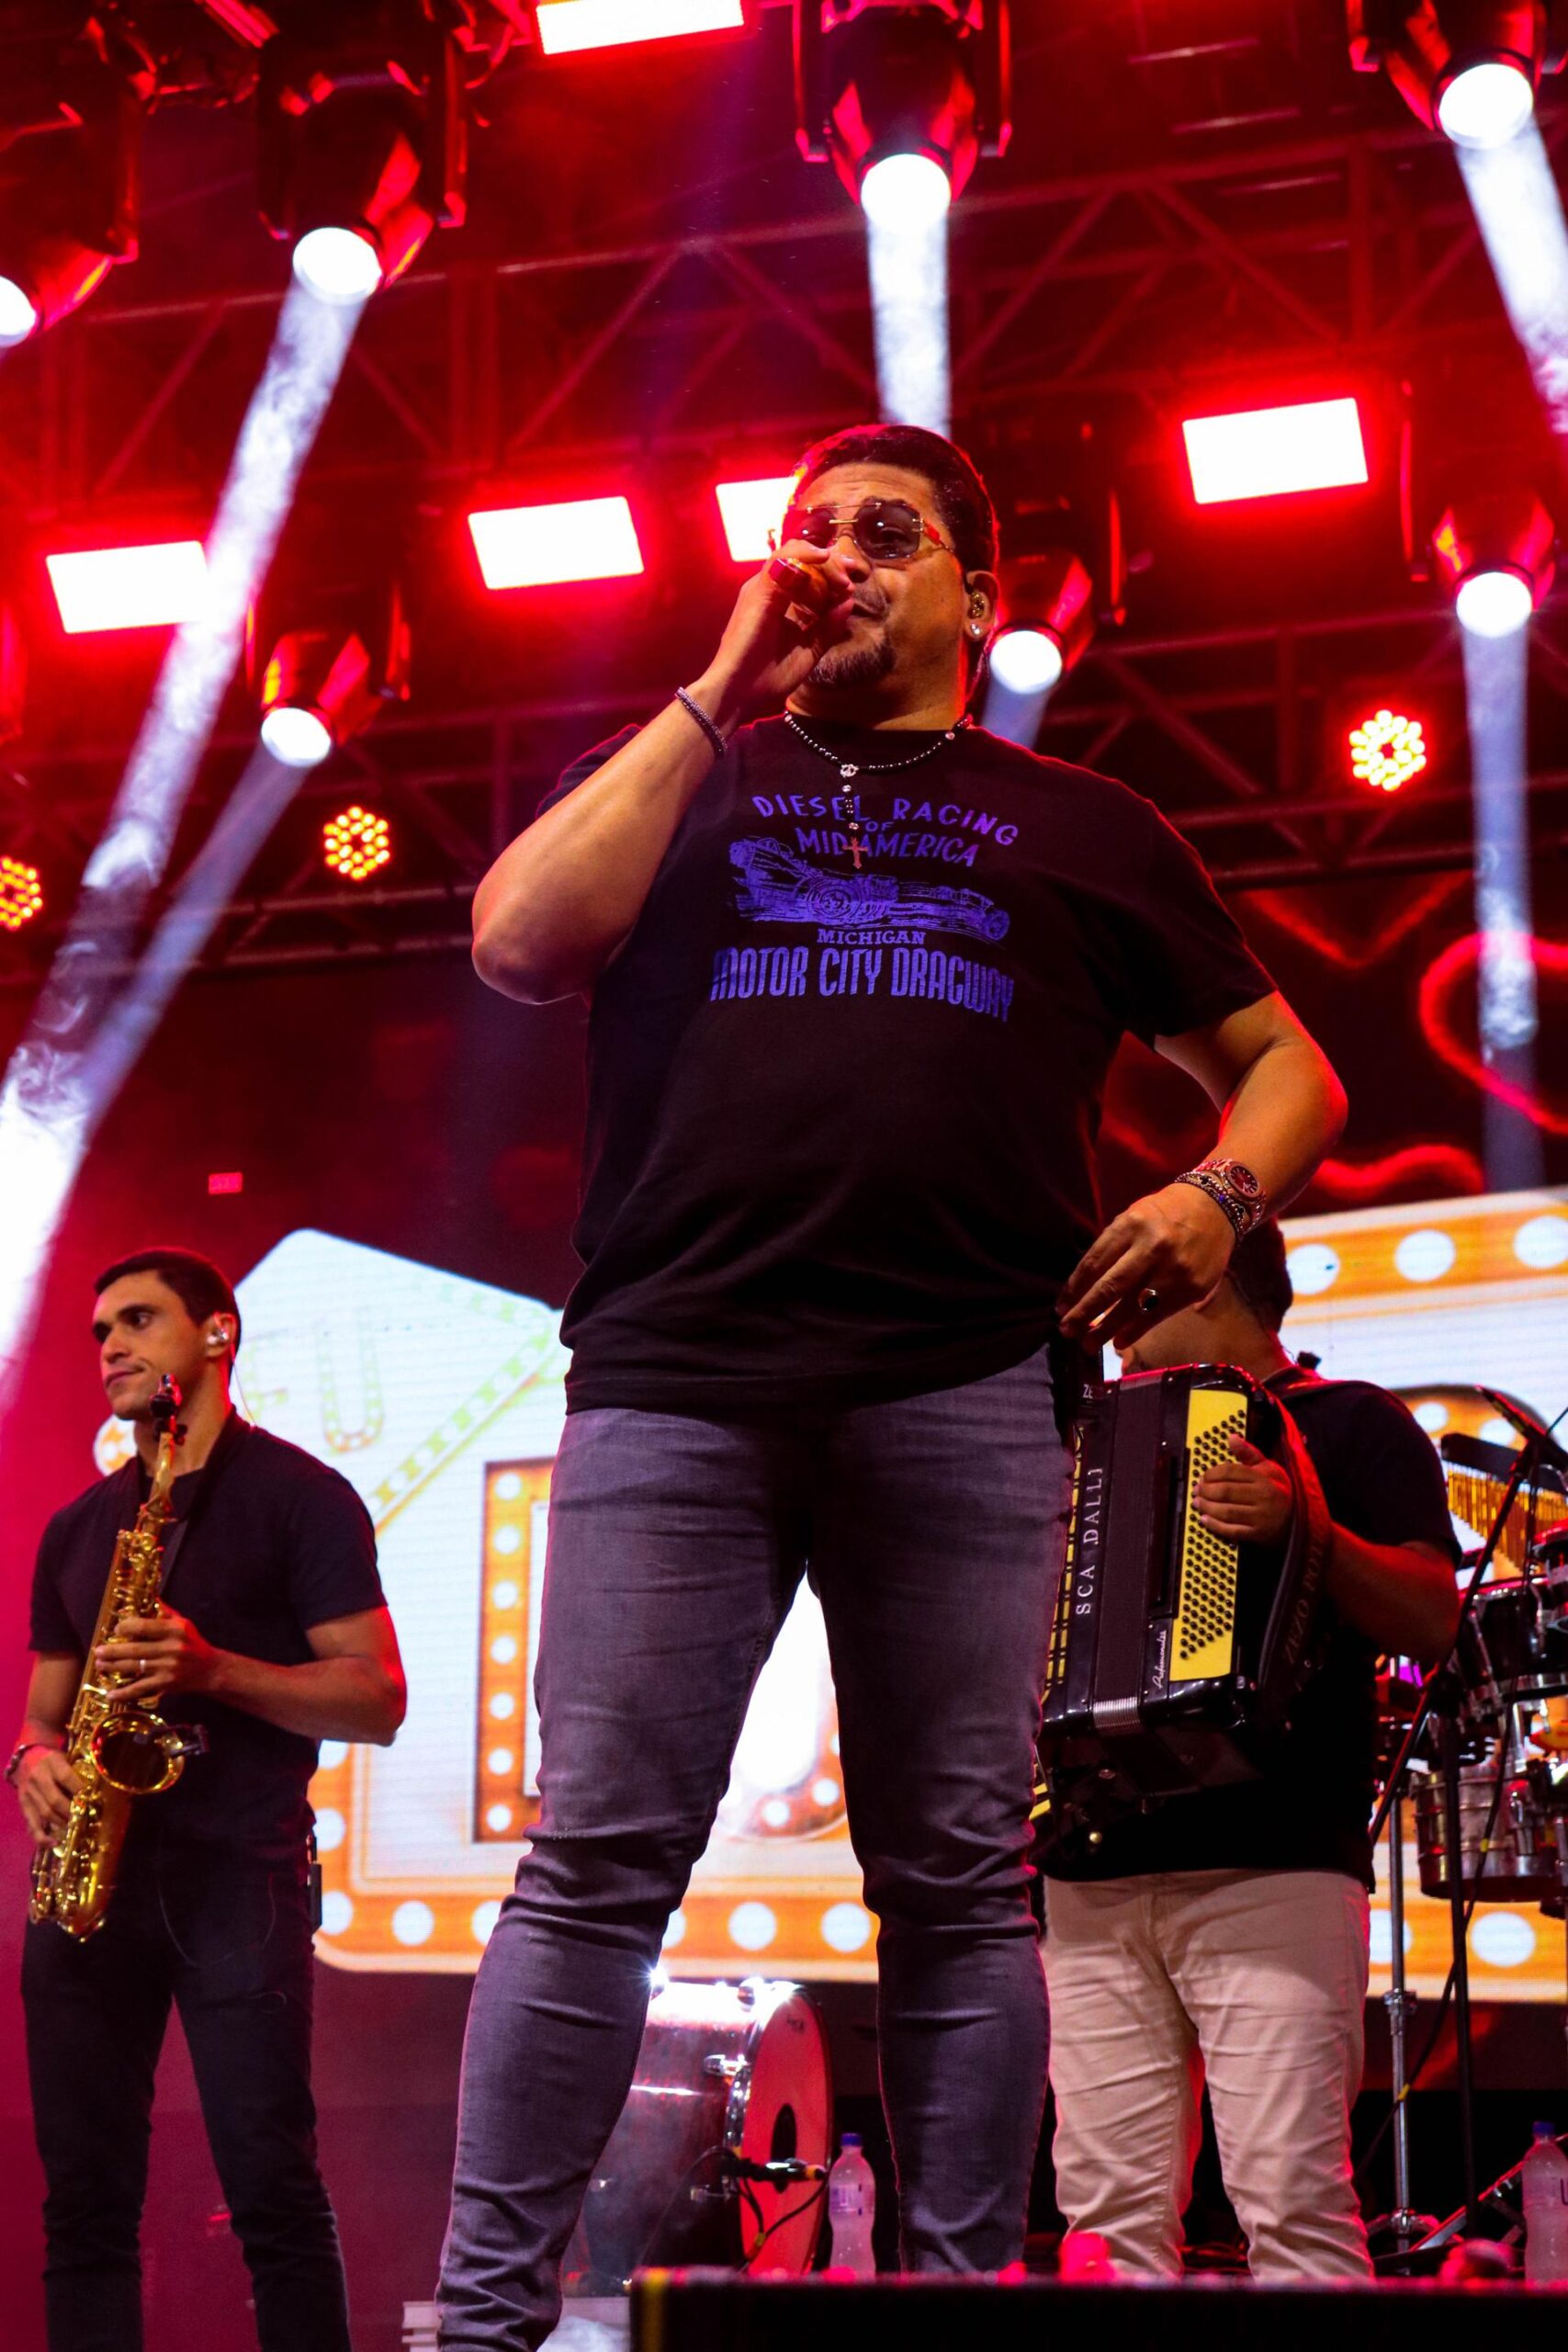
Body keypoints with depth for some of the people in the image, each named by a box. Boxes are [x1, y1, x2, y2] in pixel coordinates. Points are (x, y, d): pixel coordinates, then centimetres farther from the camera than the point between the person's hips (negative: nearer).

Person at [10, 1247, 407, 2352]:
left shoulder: (299, 1496, 3)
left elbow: (378, 1700, -3)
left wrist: (216, 1670, -17)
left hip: (240, 1874, -5)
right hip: (91, 1872, 5)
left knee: (273, 2188, -10)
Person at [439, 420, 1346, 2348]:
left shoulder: (1082, 829, 23)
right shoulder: (681, 780, 23)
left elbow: (1280, 1062, 24)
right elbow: (519, 945, 3)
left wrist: (1217, 1197, 1)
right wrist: (720, 699, 6)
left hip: (968, 1389, 1)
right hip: (677, 1373, 0)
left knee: (958, 1879, 0)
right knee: (597, 1855, -7)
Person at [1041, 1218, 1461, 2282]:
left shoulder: (1352, 1424, 9)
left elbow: (1433, 1618, -4)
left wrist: (1305, 1529, -19)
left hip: (1274, 1865, -6)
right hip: (1098, 1877, 6)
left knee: (1290, 2199, -15)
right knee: (1111, 2208, -2)